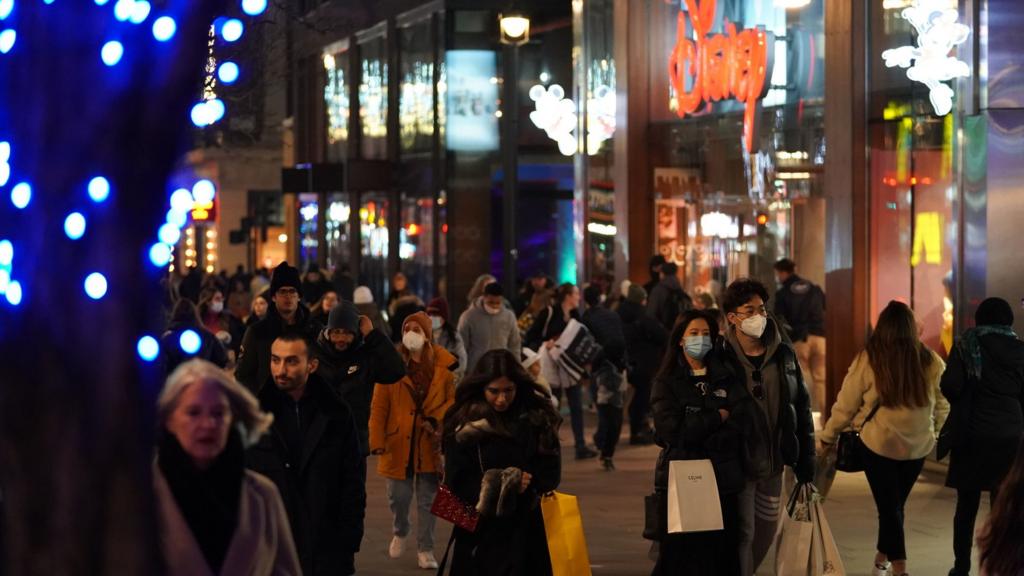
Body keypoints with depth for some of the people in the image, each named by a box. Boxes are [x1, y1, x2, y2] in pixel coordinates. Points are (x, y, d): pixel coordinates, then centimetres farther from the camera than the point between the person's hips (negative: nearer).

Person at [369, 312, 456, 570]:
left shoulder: (444, 363, -3)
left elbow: (454, 399, 1)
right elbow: (379, 406, -4)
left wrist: (436, 420, -15)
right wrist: (377, 440, -9)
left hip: (430, 443, 0)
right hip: (399, 442, 0)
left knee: (428, 499, 7)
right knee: (398, 496, 5)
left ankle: (425, 550, 18)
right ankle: (399, 533, 35)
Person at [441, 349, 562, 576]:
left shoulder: (537, 416, 1)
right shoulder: (465, 425, -6)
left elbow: (551, 472, 2)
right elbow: (457, 482, -8)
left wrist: (528, 481, -19)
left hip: (526, 530, 2)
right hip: (481, 531, -2)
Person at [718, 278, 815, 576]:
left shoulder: (784, 353, 3)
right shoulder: (722, 358, -12)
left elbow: (802, 408, 8)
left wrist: (805, 465, 6)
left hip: (774, 462, 5)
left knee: (766, 531, 15)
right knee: (743, 533, -3)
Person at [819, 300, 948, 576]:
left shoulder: (867, 360, -11)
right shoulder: (930, 362, -6)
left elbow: (846, 405, -4)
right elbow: (942, 405, 6)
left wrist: (828, 437, 10)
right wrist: (933, 428, 25)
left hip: (878, 444, -3)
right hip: (917, 446, 3)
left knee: (888, 506, 5)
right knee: (895, 504, 19)